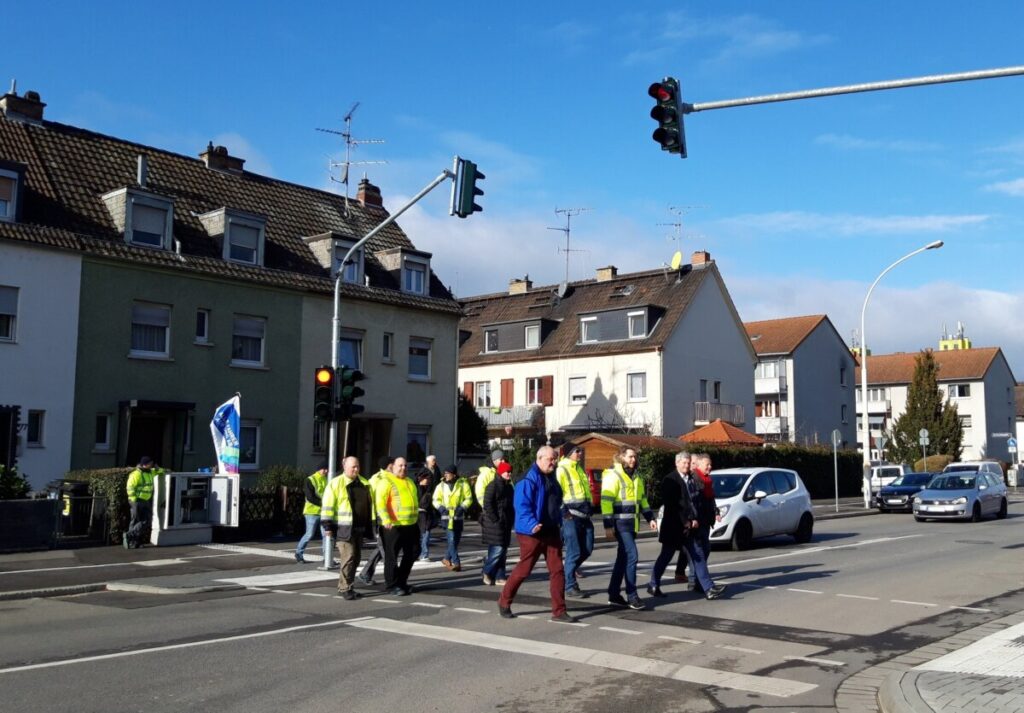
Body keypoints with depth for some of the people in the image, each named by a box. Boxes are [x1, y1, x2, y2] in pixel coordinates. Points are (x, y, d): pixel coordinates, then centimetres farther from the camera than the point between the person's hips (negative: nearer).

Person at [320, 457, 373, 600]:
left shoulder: (364, 484, 14)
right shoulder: (336, 484, -5)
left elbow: (370, 504, 22)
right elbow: (327, 506, -8)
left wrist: (370, 525, 19)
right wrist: (328, 525, -13)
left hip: (359, 528, 7)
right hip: (344, 528, -7)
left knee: (356, 558, 11)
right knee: (348, 557, -11)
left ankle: (345, 586, 21)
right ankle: (345, 588, -3)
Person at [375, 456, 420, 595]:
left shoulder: (409, 482, 18)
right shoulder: (387, 481, -9)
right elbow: (379, 501, -19)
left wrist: (416, 516, 26)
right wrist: (386, 519, -30)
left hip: (411, 525, 8)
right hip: (393, 526, -8)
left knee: (411, 554, 13)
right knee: (392, 556, 0)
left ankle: (401, 581, 27)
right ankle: (392, 585, 9)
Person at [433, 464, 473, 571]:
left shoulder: (463, 484, -2)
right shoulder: (441, 485, 2)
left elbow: (469, 498, 1)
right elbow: (436, 499, 9)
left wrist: (462, 507, -15)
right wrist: (440, 507, -9)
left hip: (458, 517, 1)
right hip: (447, 516, -1)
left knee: (456, 540, 9)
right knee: (451, 539, -11)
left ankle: (447, 558, 30)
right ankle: (456, 563, -11)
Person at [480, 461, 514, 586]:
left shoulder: (509, 487, 16)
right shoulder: (493, 485, -10)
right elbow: (487, 504, -15)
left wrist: (511, 519, 12)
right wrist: (495, 519, -18)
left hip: (506, 523, 9)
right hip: (495, 523, -9)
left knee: (503, 551, 8)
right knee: (497, 549, -12)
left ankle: (500, 577, 13)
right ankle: (487, 572, 4)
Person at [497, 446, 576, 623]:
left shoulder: (551, 479, 14)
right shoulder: (528, 480, -14)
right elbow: (522, 506, -21)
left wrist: (558, 523, 21)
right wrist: (531, 524, -33)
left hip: (551, 532, 7)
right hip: (532, 534, -7)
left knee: (557, 570, 2)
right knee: (524, 570, 3)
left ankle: (559, 611, 7)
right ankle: (504, 602, 22)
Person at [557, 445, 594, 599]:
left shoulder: (580, 468, 17)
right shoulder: (562, 469, -9)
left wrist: (590, 507, 21)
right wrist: (564, 512, -17)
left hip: (584, 515, 8)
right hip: (570, 516, -8)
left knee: (587, 549, 8)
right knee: (574, 551, -4)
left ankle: (570, 568, 30)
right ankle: (570, 586, 6)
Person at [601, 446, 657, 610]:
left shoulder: (636, 477, 16)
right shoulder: (613, 475, -10)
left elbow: (643, 499, 25)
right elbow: (606, 501, -15)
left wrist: (650, 518, 15)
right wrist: (608, 526, -18)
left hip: (632, 523, 8)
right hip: (620, 523, -8)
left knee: (623, 558, 11)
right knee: (632, 556, -13)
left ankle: (614, 594, 19)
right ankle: (632, 596, -6)